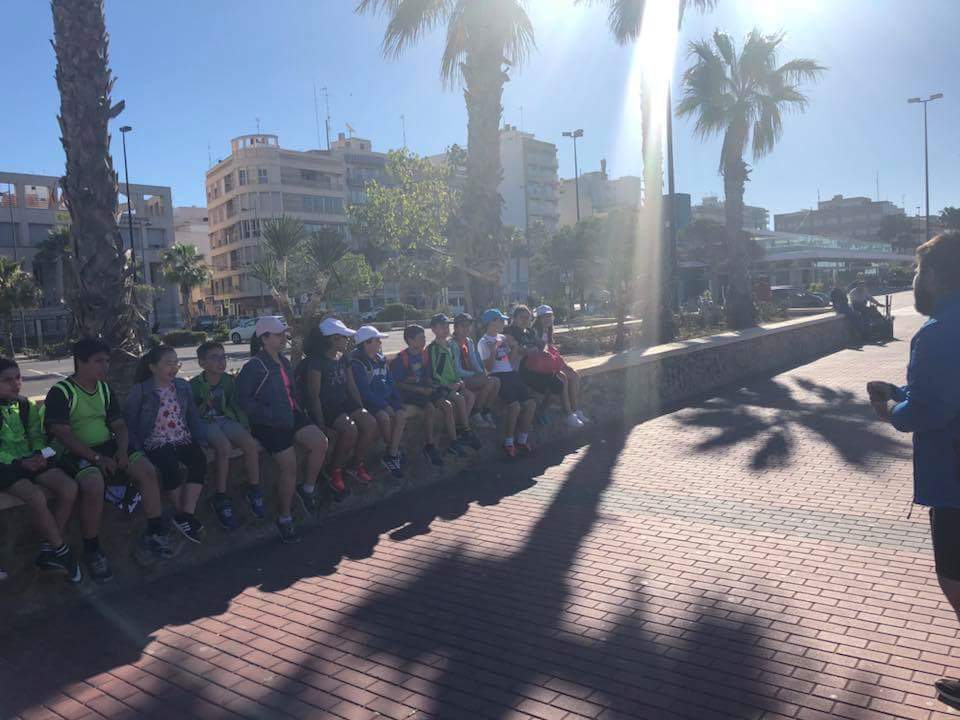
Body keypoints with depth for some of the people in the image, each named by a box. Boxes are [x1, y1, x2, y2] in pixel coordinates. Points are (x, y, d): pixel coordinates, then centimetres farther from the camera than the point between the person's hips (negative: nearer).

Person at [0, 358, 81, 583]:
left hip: (31, 460, 5)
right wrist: (20, 462, -19)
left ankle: (50, 550, -10)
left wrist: (38, 455, -9)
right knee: (36, 496, -32)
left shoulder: (25, 406, 11)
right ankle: (62, 552, -14)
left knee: (69, 488, -21)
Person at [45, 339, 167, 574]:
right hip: (76, 452, -6)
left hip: (108, 446, 6)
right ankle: (92, 550, -17)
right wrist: (97, 458, -23)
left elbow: (119, 425, 12)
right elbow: (62, 434, -16)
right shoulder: (60, 392, -9)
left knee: (148, 470, -15)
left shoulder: (105, 389, 12)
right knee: (94, 484, -35)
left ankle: (156, 533, -5)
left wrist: (122, 450, -10)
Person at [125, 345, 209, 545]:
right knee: (170, 465, -34)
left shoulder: (183, 386, 10)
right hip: (156, 443, -4)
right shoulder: (140, 391, -2)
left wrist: (201, 438, 2)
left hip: (183, 440, 4)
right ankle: (183, 513, -14)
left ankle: (185, 515, -26)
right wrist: (136, 447, -12)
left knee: (199, 460, -27)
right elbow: (128, 422, 0)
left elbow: (192, 415, 16)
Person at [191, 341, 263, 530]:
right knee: (224, 447, -34)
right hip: (206, 424, -3)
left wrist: (245, 428, -4)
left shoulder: (230, 380, 5)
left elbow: (238, 407, 9)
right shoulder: (194, 385, -4)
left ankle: (254, 491, -10)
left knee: (250, 443, -26)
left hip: (227, 420, 3)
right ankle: (221, 499, -23)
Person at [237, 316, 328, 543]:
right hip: (269, 423, -7)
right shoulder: (254, 366, -9)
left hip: (292, 415, 7)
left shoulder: (284, 361, 15)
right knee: (289, 466, -12)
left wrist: (298, 407, 13)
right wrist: (269, 414, -18)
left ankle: (307, 488, 4)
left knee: (320, 442, -17)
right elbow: (243, 398, -13)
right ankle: (284, 518, 5)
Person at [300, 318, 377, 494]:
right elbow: (314, 395, -14)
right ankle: (334, 471, -10)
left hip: (344, 402, 7)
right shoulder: (317, 361, -13)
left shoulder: (344, 358, 10)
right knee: (350, 429, -32)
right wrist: (320, 422, -19)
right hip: (325, 406, -7)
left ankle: (356, 465, 4)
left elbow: (352, 386, 14)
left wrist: (361, 410, 6)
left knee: (371, 423, -16)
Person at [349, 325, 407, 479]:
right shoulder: (357, 363, -12)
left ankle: (391, 455, -17)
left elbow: (391, 383, 15)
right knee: (385, 417, -32)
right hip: (369, 401, -6)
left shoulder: (381, 360, 12)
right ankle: (394, 450, -6)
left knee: (401, 414, -21)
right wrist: (385, 406, -21)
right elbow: (364, 391, -18)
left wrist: (398, 401, -1)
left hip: (386, 398, 7)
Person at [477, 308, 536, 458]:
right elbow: (488, 368, -7)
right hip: (497, 376, -7)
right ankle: (508, 442, -12)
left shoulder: (503, 338, 20)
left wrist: (515, 346, 7)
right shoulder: (483, 343, 1)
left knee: (530, 403, -12)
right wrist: (493, 350, -17)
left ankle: (522, 439, 1)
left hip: (511, 374, 7)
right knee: (515, 405, -27)